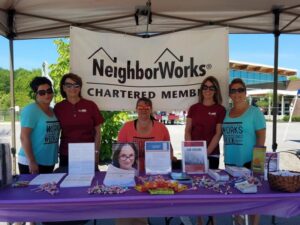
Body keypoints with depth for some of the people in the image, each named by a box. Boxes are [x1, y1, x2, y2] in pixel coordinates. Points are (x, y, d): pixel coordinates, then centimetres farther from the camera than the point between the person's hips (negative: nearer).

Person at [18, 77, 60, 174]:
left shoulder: (53, 111, 8)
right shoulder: (30, 110, -12)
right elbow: (24, 137, -17)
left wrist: (54, 158, 14)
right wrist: (32, 161, -20)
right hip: (31, 163, -7)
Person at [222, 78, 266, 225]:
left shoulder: (254, 111, -5)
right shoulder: (227, 113, 9)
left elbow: (261, 136, -8)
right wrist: (226, 156, 10)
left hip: (248, 161, -5)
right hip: (230, 161, 5)